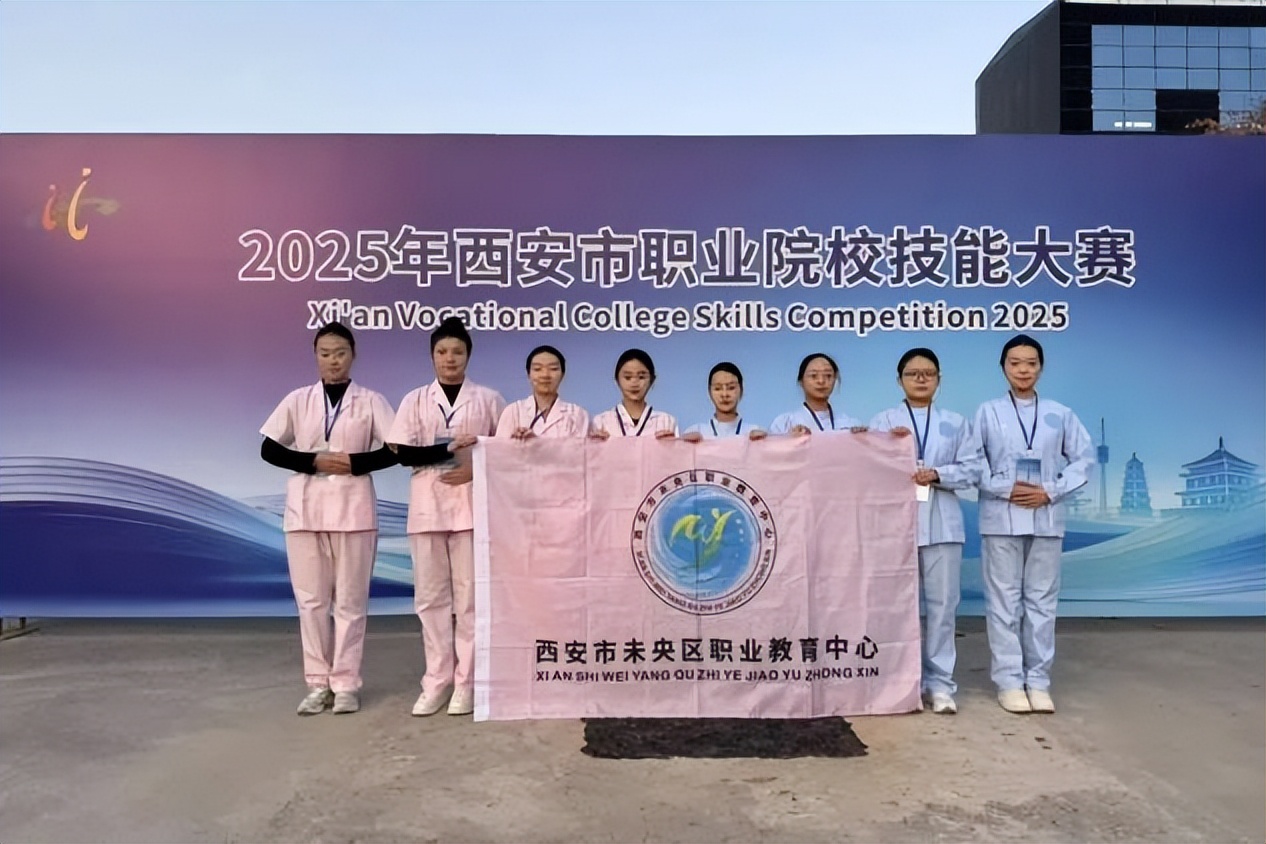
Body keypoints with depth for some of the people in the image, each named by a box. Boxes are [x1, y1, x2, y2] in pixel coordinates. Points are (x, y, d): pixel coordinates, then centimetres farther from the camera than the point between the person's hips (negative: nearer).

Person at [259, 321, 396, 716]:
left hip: (353, 509, -2)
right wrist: (314, 462, -9)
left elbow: (394, 450, -1)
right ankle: (319, 683, 14)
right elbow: (269, 449, 4)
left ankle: (346, 683, 11)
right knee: (311, 599, 4)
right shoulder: (297, 400, 7)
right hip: (305, 509, 2)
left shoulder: (370, 401, 3)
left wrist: (355, 462, -15)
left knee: (350, 600, 2)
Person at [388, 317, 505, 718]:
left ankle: (466, 682, 9)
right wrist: (449, 447, -14)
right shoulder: (415, 400, 7)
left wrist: (476, 469, -11)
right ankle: (437, 680, 13)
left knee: (469, 595, 1)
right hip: (427, 507, 2)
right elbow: (404, 454, -2)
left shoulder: (488, 399, 5)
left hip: (472, 506, -1)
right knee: (431, 596, 4)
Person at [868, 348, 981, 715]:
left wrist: (936, 474, -11)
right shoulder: (882, 422, 8)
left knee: (942, 604, 1)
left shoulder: (956, 423, 12)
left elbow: (973, 469, 3)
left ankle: (940, 682, 9)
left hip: (942, 524, 1)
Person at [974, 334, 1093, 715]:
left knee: (1042, 601, 6)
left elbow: (1084, 458, 7)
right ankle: (1010, 681, 8)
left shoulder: (1060, 415, 7)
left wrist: (1051, 491, -6)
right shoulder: (988, 413, 3)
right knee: (1004, 601, 1)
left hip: (1047, 519, 2)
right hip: (1001, 519, -2)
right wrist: (1006, 489, -13)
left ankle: (1038, 681, 15)